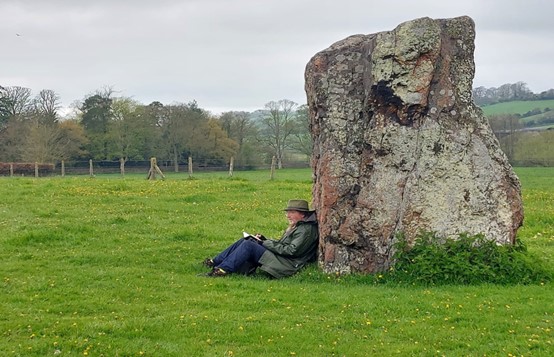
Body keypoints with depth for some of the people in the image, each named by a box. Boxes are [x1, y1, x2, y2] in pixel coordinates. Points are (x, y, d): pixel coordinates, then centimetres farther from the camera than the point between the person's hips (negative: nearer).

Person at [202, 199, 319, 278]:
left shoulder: (307, 230, -10)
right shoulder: (297, 227, 21)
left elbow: (292, 250, -19)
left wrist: (265, 243, -13)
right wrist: (263, 240, 5)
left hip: (287, 265, -10)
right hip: (279, 258, 10)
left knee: (248, 245, -19)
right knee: (245, 241, 4)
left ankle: (222, 270, -20)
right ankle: (214, 262, 4)